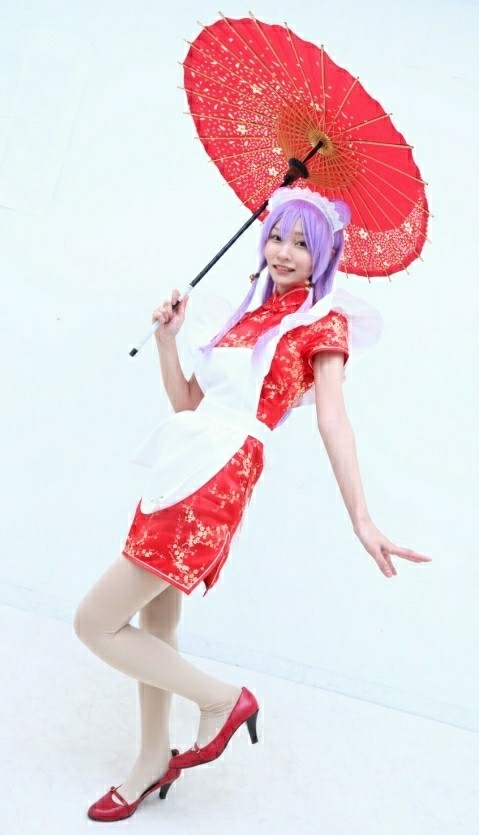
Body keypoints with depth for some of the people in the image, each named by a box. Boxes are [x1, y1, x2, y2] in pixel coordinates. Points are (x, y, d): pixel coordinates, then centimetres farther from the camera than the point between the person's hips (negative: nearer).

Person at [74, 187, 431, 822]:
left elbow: (333, 420, -14)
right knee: (155, 617, 16)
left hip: (218, 476, -8)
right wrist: (168, 336, 5)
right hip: (183, 465, 8)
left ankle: (221, 698, 12)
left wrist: (362, 519, -24)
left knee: (96, 623, -6)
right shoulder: (251, 313, 20)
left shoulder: (323, 322, -1)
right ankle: (155, 759, 35)